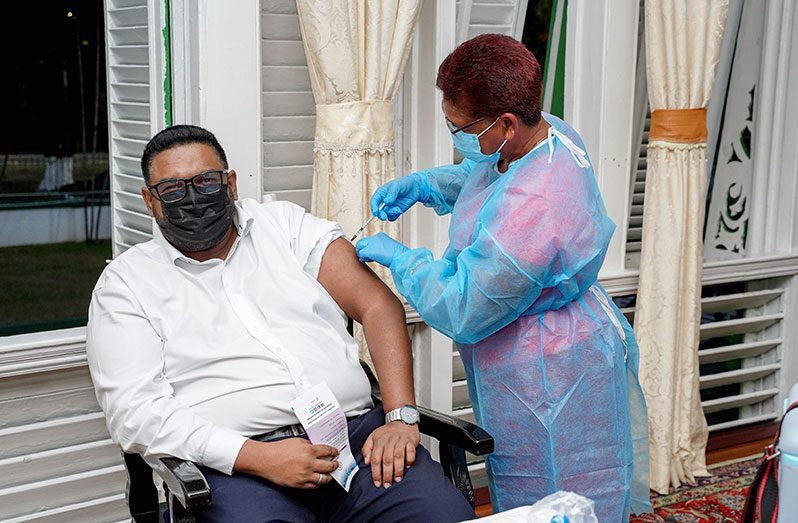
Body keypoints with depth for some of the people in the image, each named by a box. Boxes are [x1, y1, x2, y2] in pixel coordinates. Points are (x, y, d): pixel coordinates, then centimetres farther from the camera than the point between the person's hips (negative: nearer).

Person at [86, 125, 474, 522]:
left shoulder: (284, 224, 15)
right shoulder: (126, 282, 9)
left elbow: (377, 306, 7)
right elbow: (134, 411, -3)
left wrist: (401, 416, -7)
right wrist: (258, 457, -14)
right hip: (236, 464, -2)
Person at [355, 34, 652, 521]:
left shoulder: (529, 214, -37)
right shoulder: (548, 130, -6)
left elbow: (462, 312, -25)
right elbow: (482, 174, 18)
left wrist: (399, 258, -11)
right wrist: (424, 184, 2)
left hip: (552, 384, -10)